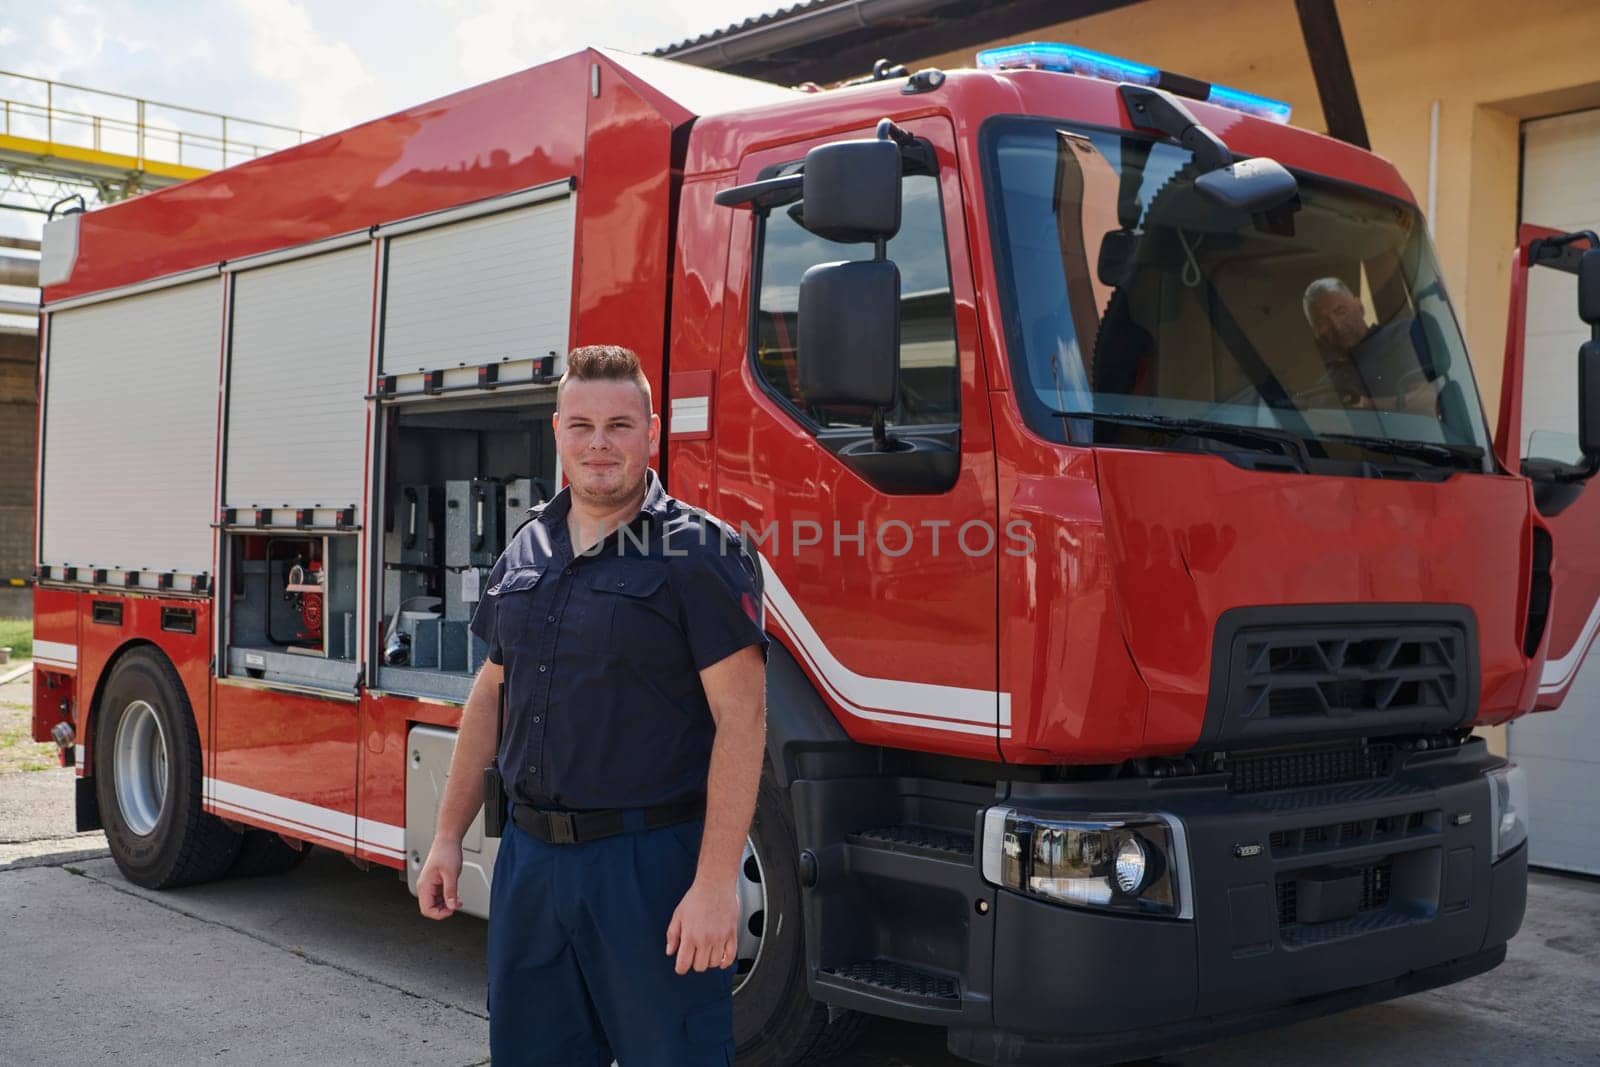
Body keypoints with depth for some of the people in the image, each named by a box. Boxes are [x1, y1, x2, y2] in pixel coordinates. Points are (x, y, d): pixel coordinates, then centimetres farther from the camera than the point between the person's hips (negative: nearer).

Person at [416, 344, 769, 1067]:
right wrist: (448, 836, 15)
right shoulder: (527, 550, 10)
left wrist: (716, 884, -20)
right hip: (530, 857, 6)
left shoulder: (699, 553, -10)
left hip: (651, 863, -6)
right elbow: (491, 694, 18)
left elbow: (741, 720, -15)